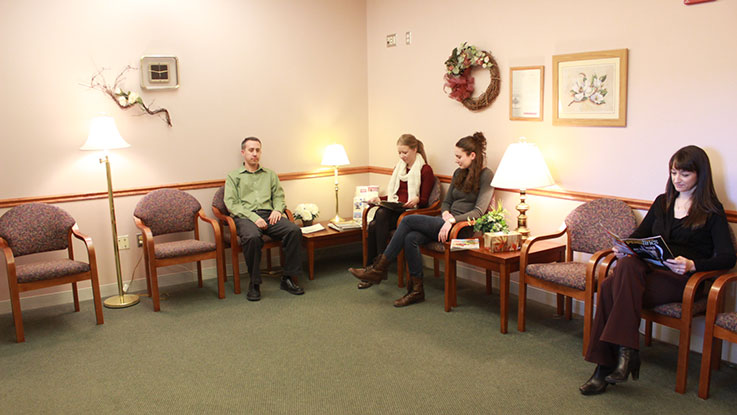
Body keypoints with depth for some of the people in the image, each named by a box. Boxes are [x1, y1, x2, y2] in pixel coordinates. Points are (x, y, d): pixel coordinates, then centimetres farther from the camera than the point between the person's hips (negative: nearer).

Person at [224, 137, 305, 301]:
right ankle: (254, 283, -23)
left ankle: (289, 278, -19)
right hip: (245, 217, -3)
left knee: (294, 230, -27)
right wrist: (253, 217, -13)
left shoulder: (270, 175, 27)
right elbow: (231, 204, 2)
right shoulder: (233, 176, 15)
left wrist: (277, 209, -5)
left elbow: (279, 196, 20)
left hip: (269, 214, 3)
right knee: (252, 237, -39)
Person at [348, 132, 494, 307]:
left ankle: (379, 269, -11)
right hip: (448, 221, 7)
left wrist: (453, 220, -23)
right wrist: (446, 213, -3)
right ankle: (416, 290, -11)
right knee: (411, 238, -22)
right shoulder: (459, 173, 17)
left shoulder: (486, 176, -6)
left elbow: (479, 211, -14)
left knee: (408, 220, -20)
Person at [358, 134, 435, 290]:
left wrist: (416, 200, -24)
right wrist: (380, 199, 8)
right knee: (373, 225, -28)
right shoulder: (399, 167, 23)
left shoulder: (425, 170, 2)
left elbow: (424, 201, -2)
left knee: (379, 218, -33)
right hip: (393, 210, 6)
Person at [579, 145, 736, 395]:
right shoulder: (663, 202, 22)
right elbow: (639, 235, 22)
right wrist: (625, 249, -2)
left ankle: (611, 364, -33)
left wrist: (692, 265, -23)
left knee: (612, 289, -33)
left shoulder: (712, 211, 6)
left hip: (681, 279, -5)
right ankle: (627, 352, -32)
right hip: (649, 270, 5)